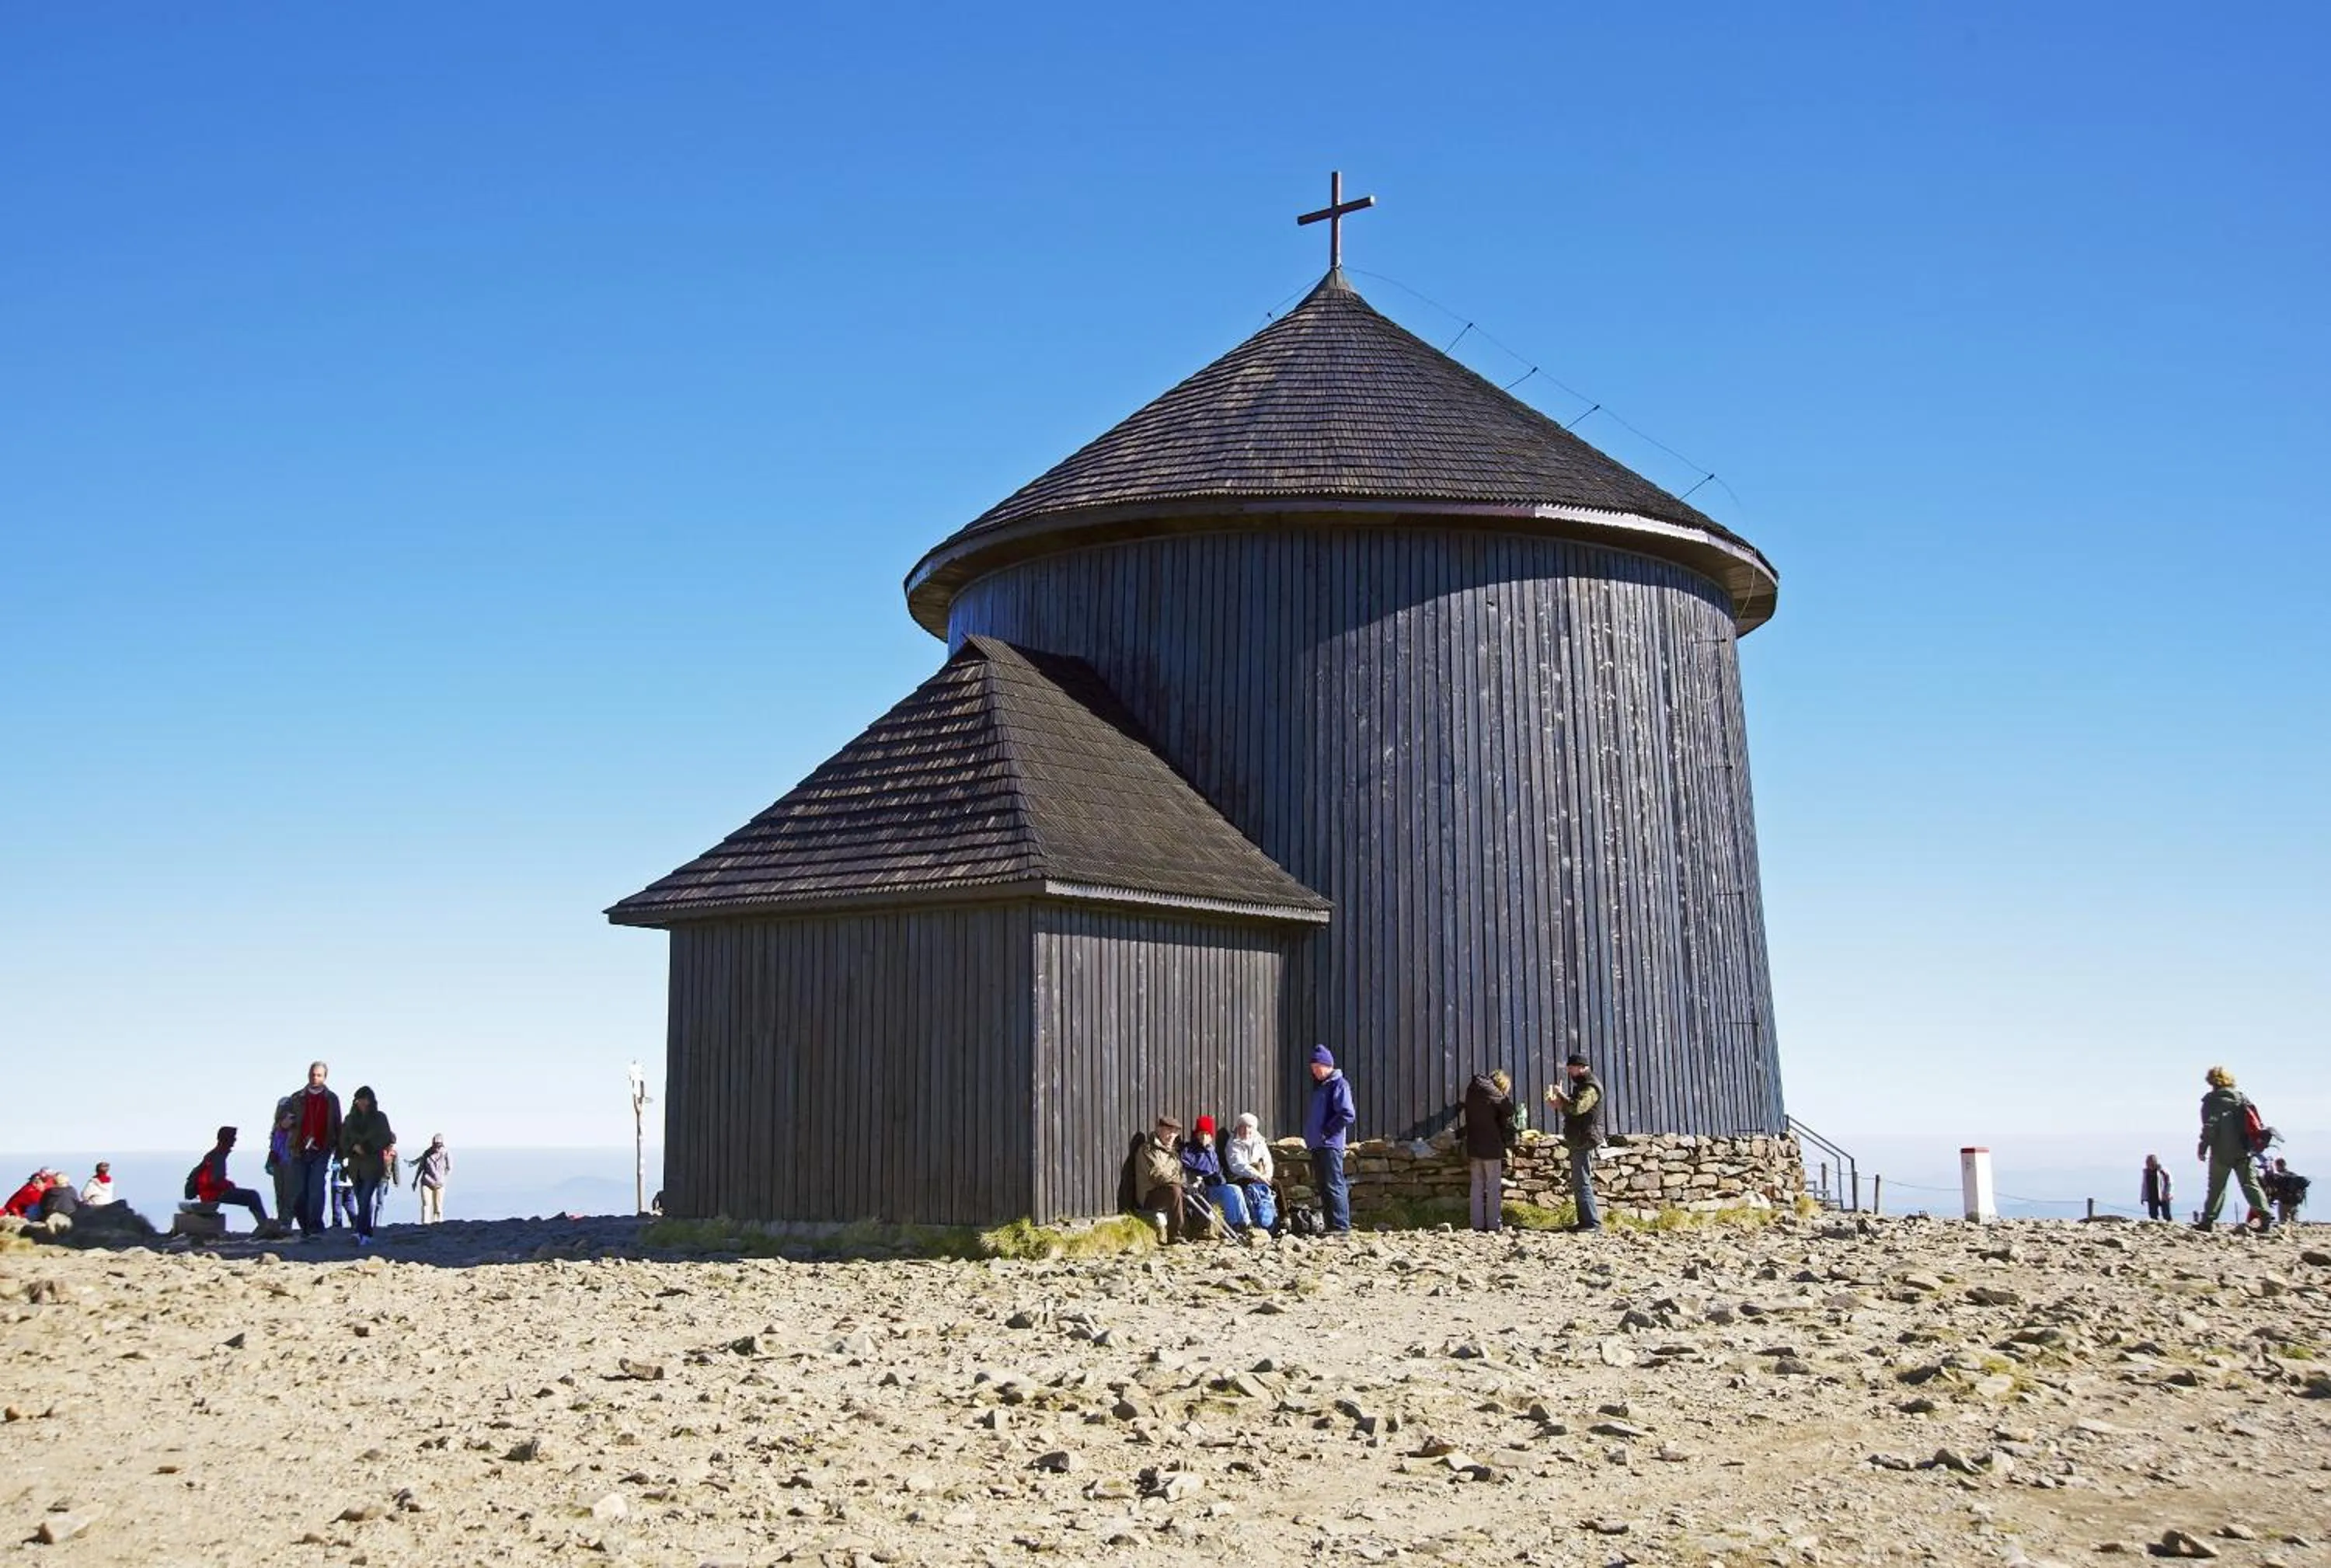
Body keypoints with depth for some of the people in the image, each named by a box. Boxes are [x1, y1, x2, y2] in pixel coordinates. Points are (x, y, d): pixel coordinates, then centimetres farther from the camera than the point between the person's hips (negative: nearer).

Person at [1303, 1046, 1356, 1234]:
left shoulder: (1339, 1084, -8)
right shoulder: (1318, 1085, 19)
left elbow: (1348, 1115, -16)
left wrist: (1327, 1131, -13)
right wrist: (1310, 1135, 13)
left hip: (1331, 1145, -9)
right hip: (1317, 1145, 9)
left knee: (1334, 1185, -11)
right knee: (1322, 1187, 10)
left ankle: (1341, 1226, -12)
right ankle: (1331, 1225, 15)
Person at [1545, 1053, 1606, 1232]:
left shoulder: (1591, 1087, -14)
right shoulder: (1581, 1086, 20)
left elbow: (1576, 1108, -29)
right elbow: (1572, 1111, 26)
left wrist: (1561, 1094, -16)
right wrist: (1557, 1104, 9)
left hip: (1585, 1142, -11)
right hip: (1578, 1142, 11)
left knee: (1582, 1184, -11)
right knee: (1578, 1184, 12)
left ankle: (1593, 1223, -11)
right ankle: (1585, 1221, 16)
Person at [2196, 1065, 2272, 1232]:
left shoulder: (2211, 1100, -5)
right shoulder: (2242, 1097, 9)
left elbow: (2209, 1127, -11)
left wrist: (2202, 1148, -6)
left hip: (2221, 1153, -3)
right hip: (2243, 1151, 3)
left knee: (2216, 1188, 5)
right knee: (2250, 1185, 4)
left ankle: (2207, 1221, 6)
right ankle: (2267, 1218, -8)